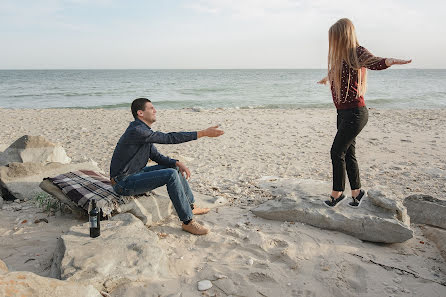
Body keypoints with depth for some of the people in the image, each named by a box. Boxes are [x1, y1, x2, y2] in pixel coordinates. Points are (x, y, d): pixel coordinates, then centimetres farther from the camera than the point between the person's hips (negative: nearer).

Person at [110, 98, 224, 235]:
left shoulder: (144, 130, 9)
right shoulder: (137, 131, -23)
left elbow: (155, 155, 12)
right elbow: (170, 138, -26)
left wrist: (177, 163, -6)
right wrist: (203, 133, -25)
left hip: (135, 174, 10)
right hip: (124, 183, -10)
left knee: (176, 167, 12)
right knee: (171, 175, -26)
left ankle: (191, 206, 23)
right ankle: (188, 222, -21)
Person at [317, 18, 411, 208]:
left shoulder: (357, 52, -10)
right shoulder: (341, 57, 14)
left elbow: (374, 63, -31)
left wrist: (390, 61, -53)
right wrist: (327, 78, 58)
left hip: (355, 112, -8)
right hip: (343, 113, 8)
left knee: (337, 152, -4)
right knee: (348, 153, 12)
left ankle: (337, 193, 12)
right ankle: (356, 191, 25)